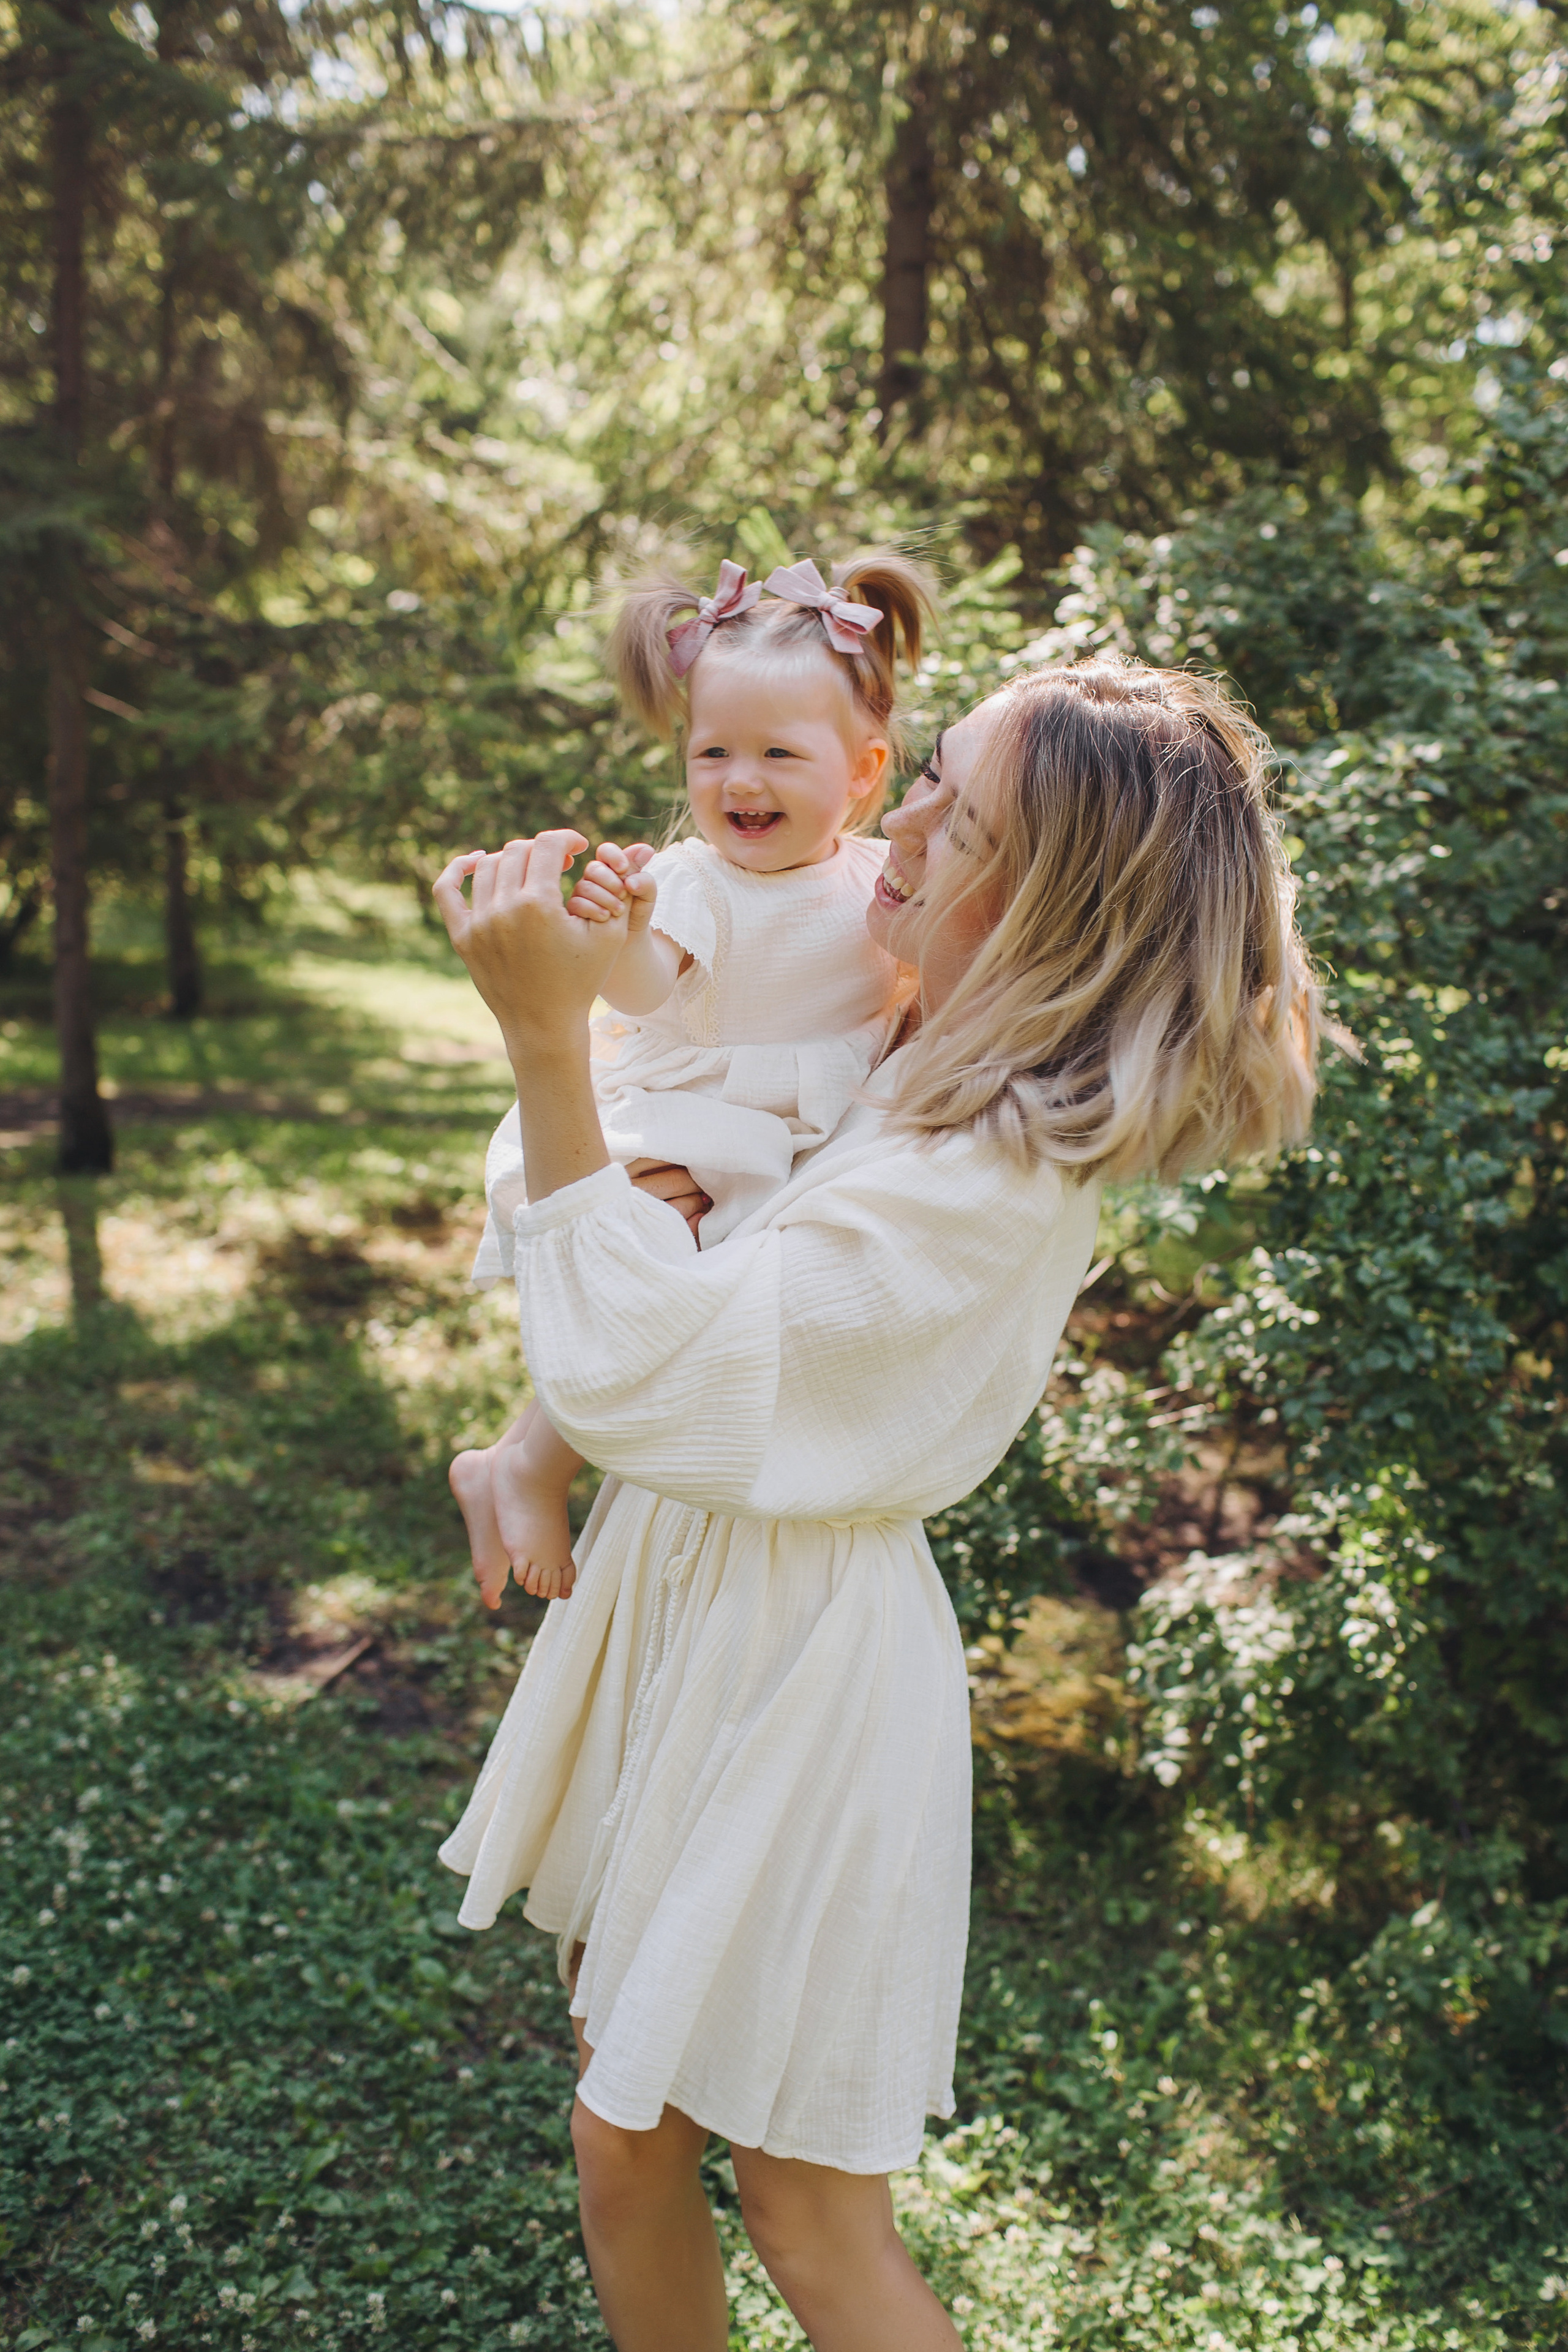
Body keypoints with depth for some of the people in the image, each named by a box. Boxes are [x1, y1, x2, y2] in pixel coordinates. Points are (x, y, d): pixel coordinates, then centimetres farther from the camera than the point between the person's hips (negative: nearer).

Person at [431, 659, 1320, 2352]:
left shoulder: (990, 1187, -27)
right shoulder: (904, 1061, 1)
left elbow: (626, 1365, -27)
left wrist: (546, 1035, -29)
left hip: (798, 1660, -9)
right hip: (679, 1599, 9)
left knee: (804, 2215, 12)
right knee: (622, 2139, 23)